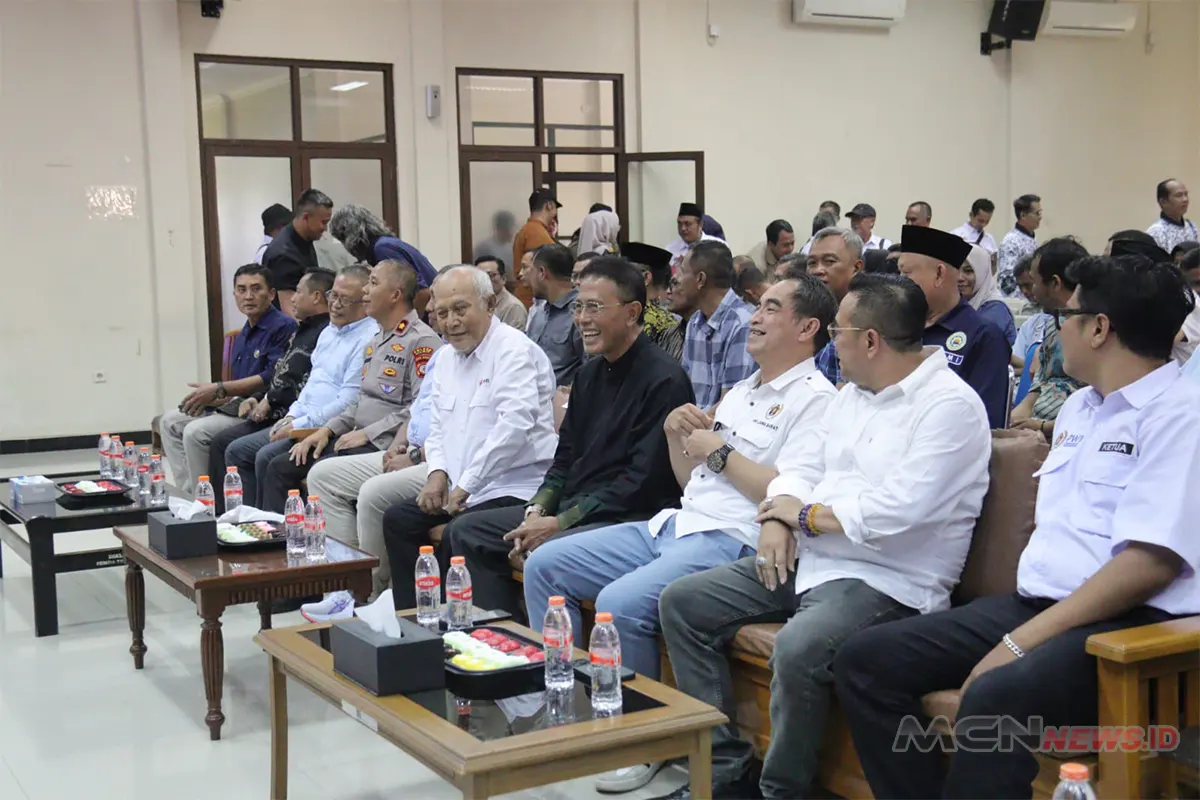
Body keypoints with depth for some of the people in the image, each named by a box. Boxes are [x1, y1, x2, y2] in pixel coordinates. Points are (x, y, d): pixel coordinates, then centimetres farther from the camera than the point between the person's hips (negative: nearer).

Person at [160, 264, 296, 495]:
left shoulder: (283, 327, -12)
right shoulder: (243, 335, 19)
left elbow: (272, 378, -20)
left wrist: (218, 390, -17)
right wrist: (210, 399, 0)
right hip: (237, 406, 11)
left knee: (196, 432, -24)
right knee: (170, 421, 10)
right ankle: (185, 490, 2)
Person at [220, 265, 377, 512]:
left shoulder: (369, 339, -15)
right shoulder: (329, 332, 18)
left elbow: (348, 403, -20)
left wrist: (299, 426, -16)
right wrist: (291, 416, 8)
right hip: (302, 420, 10)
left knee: (267, 457, -24)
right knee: (235, 451, 5)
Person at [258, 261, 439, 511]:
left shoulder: (422, 341, -12)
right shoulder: (376, 340, 21)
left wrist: (367, 434, -17)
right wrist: (328, 430, 9)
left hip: (386, 444, -10)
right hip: (359, 437, 10)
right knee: (279, 466, 2)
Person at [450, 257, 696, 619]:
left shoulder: (664, 381, -14)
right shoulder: (590, 374, 15)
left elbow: (643, 483, -19)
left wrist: (559, 523, -18)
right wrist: (537, 511, -1)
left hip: (627, 517, -9)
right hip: (570, 506, 9)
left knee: (546, 555, -35)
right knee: (467, 533, 4)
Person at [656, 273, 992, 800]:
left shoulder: (950, 406, -14)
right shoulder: (852, 393, 14)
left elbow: (896, 511, -24)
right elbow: (805, 465, 18)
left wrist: (806, 513, -11)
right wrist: (777, 520, -4)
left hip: (888, 581, -9)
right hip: (808, 559, 9)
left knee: (798, 648, -37)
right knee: (682, 603, 2)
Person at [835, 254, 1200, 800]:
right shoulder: (1078, 407, 21)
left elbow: (1150, 562, -19)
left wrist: (1021, 642, -21)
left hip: (1131, 622, -9)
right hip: (1035, 604, 9)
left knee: (995, 698, -37)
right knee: (865, 660, -6)